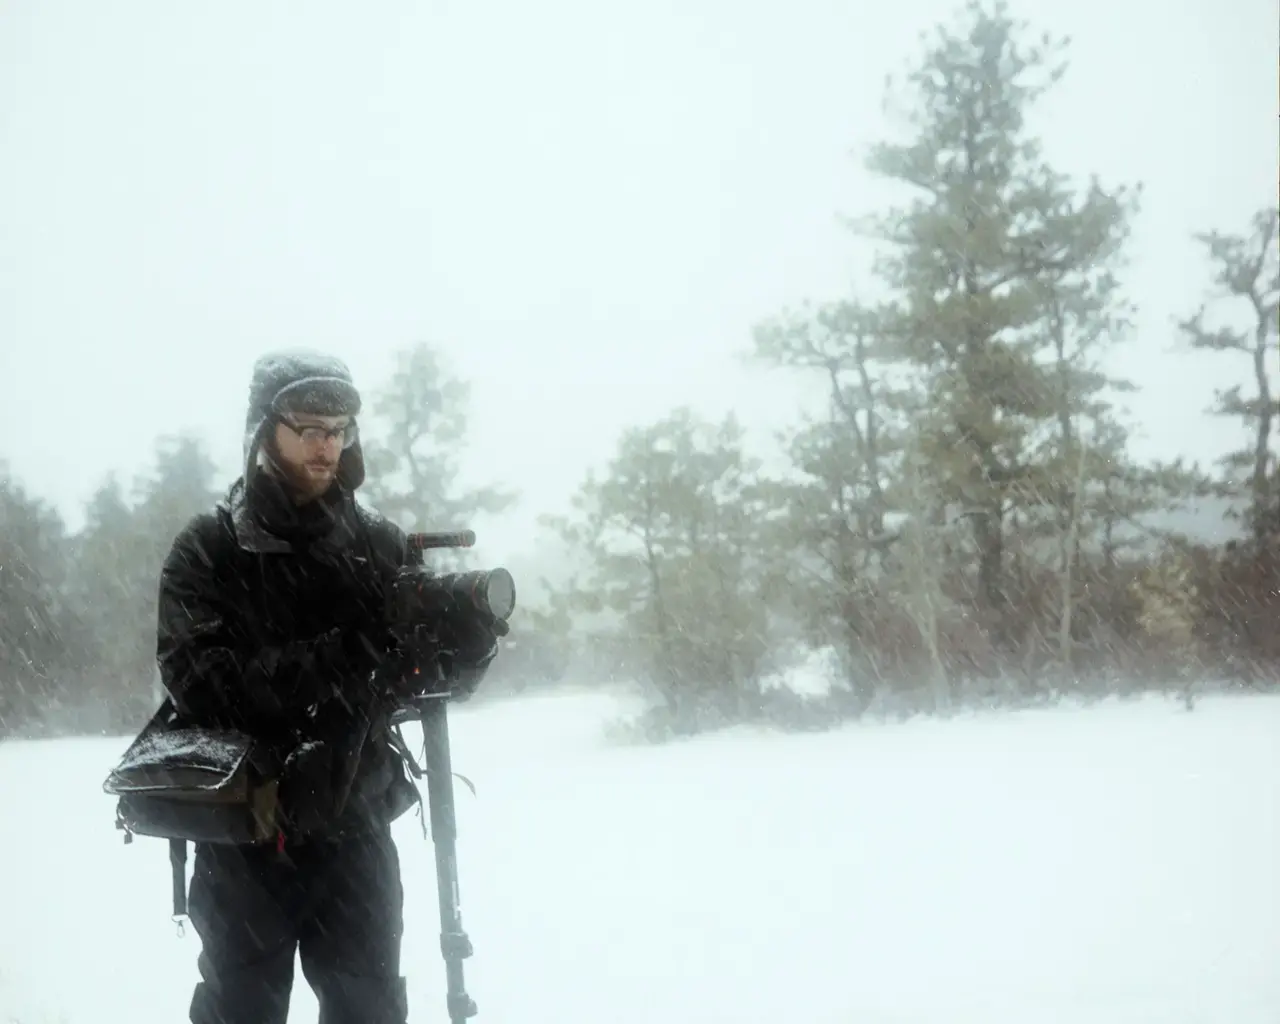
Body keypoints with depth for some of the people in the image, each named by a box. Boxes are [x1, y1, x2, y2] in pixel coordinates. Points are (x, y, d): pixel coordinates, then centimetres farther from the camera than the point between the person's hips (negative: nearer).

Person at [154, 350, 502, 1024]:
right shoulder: (208, 549, -5)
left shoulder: (380, 546, 4)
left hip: (353, 826, 3)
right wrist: (338, 659, -30)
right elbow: (198, 680, -19)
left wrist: (473, 628, -20)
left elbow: (445, 678, 3)